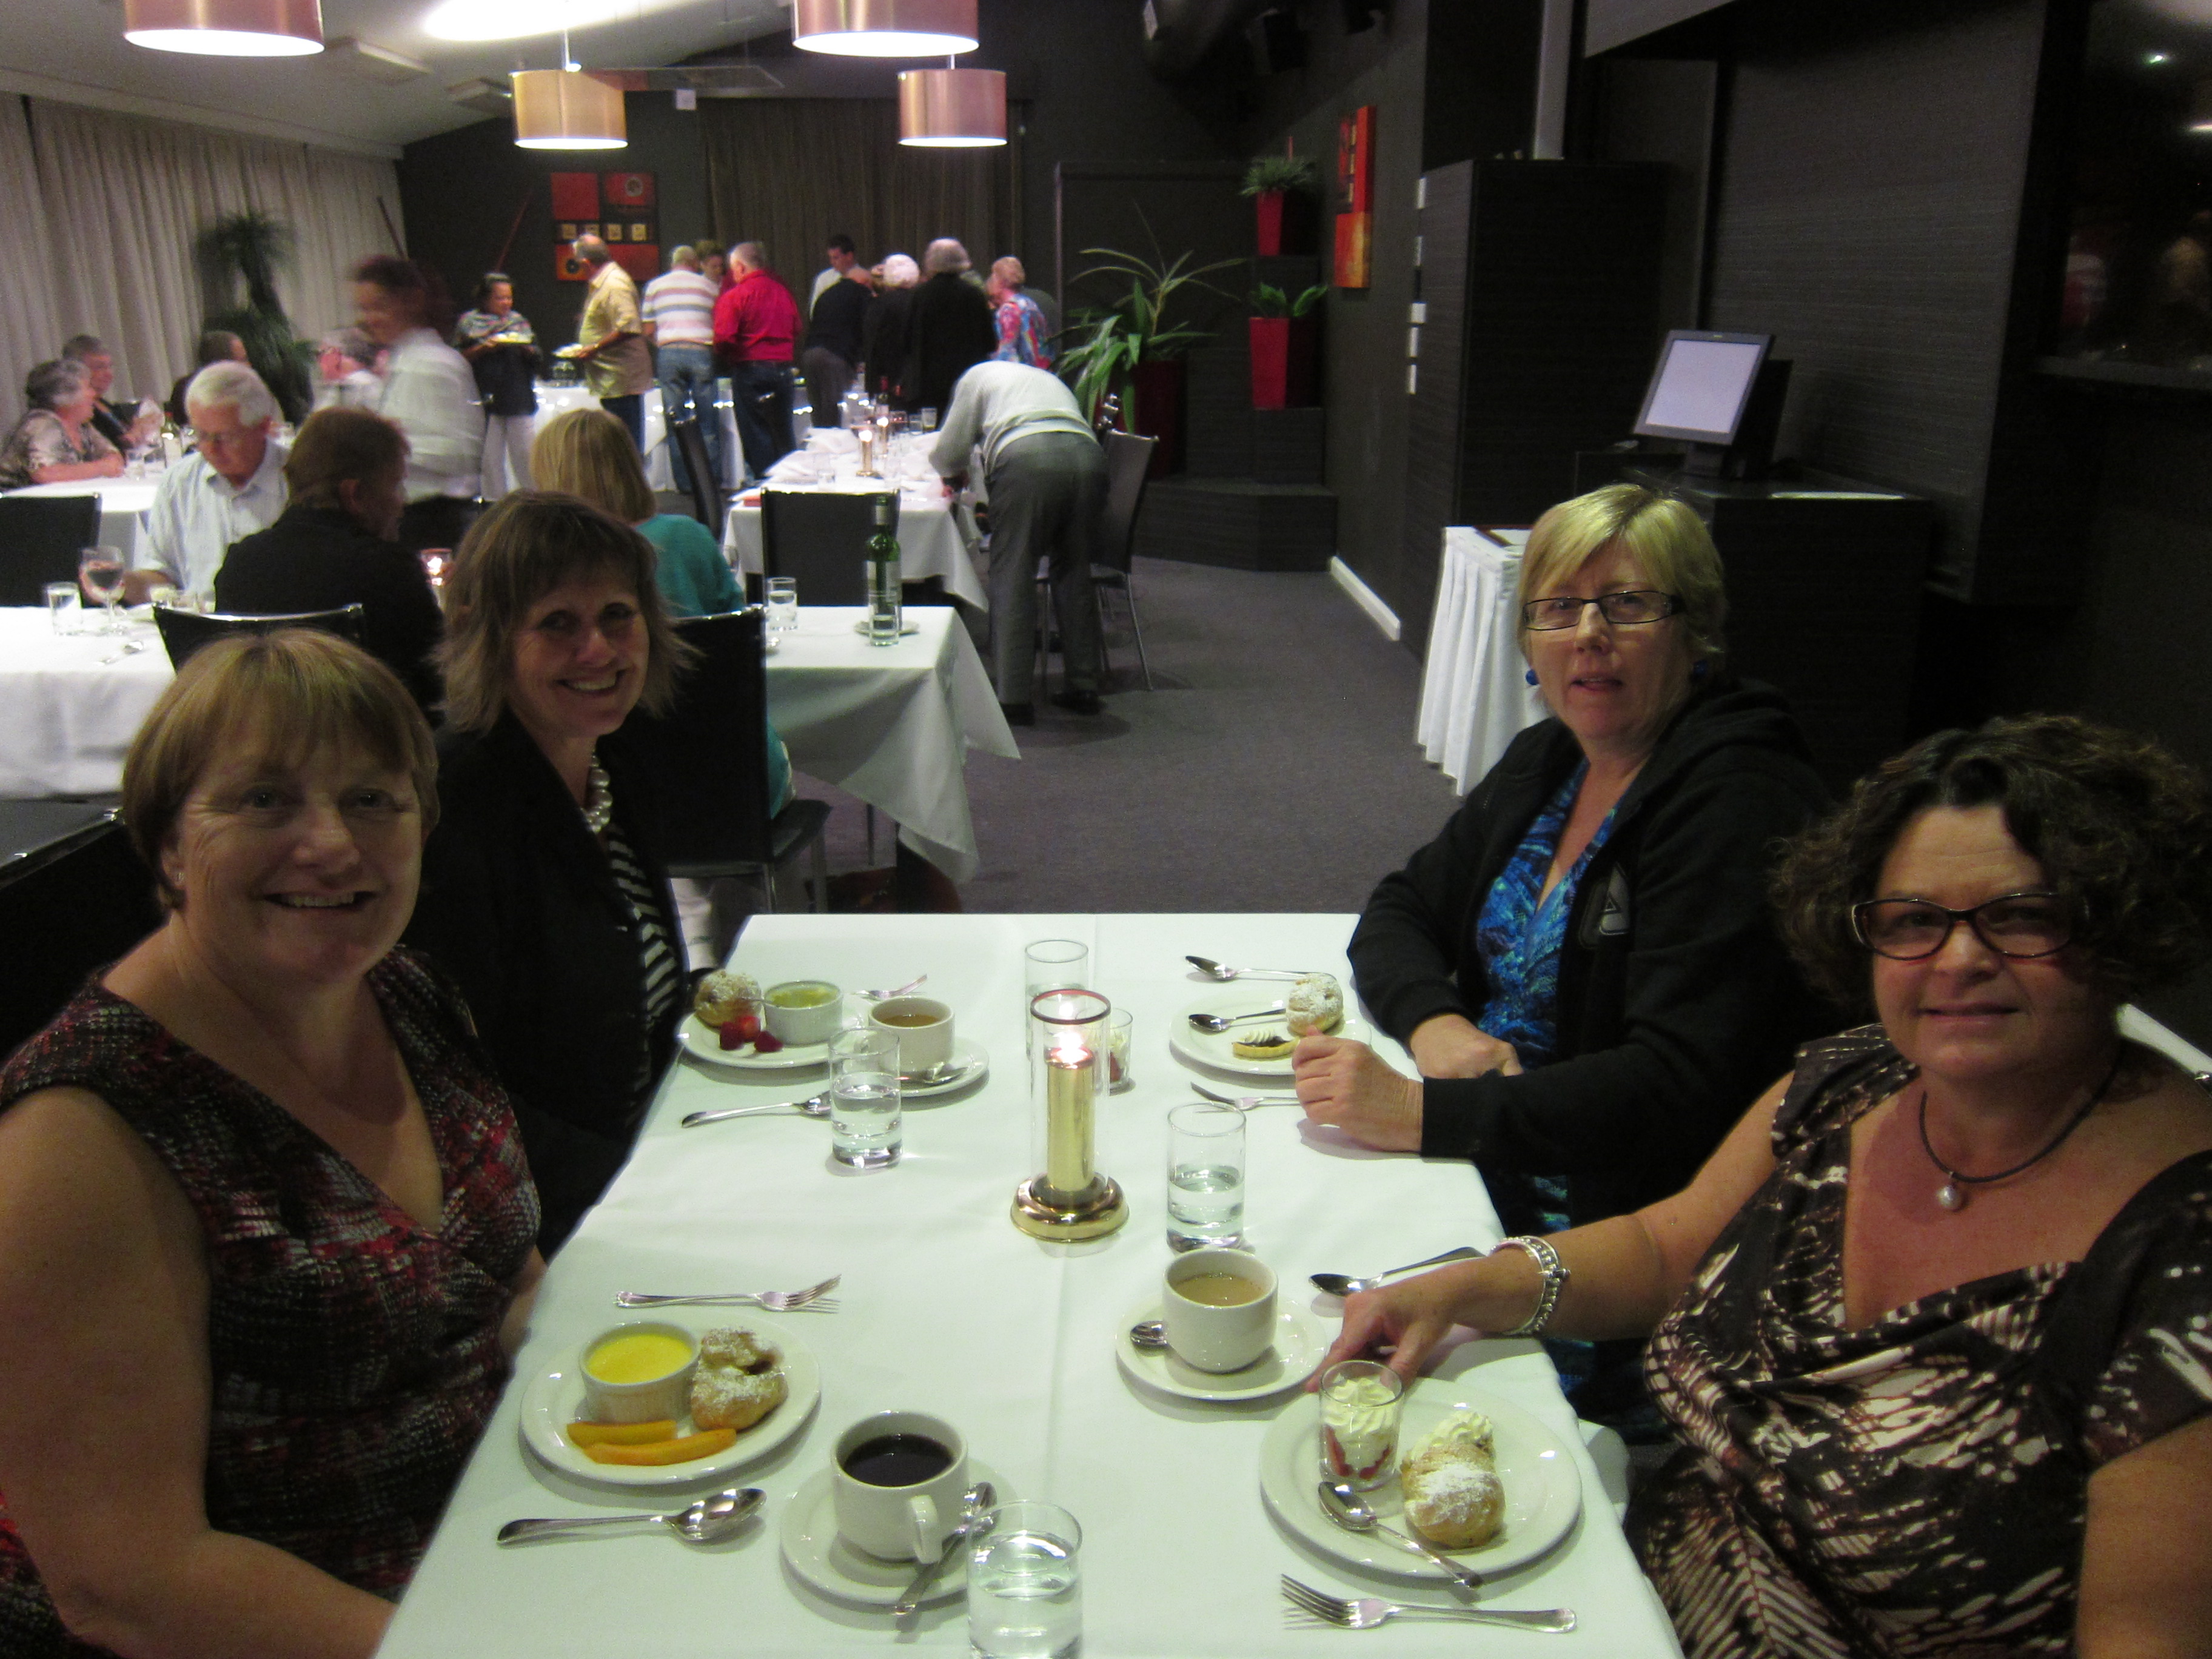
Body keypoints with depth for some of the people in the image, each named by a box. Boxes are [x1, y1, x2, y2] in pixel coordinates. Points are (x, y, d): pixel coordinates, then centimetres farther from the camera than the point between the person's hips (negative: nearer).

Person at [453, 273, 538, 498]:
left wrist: (525, 348, -7)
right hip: (486, 397, -2)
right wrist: (484, 348, -14)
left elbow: (535, 355, 13)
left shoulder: (519, 320, 16)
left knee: (525, 453, -1)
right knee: (490, 455, 0)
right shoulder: (469, 322, 7)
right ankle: (494, 500, 7)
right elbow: (460, 357, 0)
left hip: (520, 397, 2)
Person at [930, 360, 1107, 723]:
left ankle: (1014, 698, -4)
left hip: (1025, 456, -5)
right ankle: (1084, 688, 17)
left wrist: (954, 475, 45)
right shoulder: (1051, 380, 42)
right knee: (1074, 574, 16)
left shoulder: (977, 376, 28)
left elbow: (947, 454, 21)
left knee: (1012, 578, 0)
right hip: (1088, 455, 5)